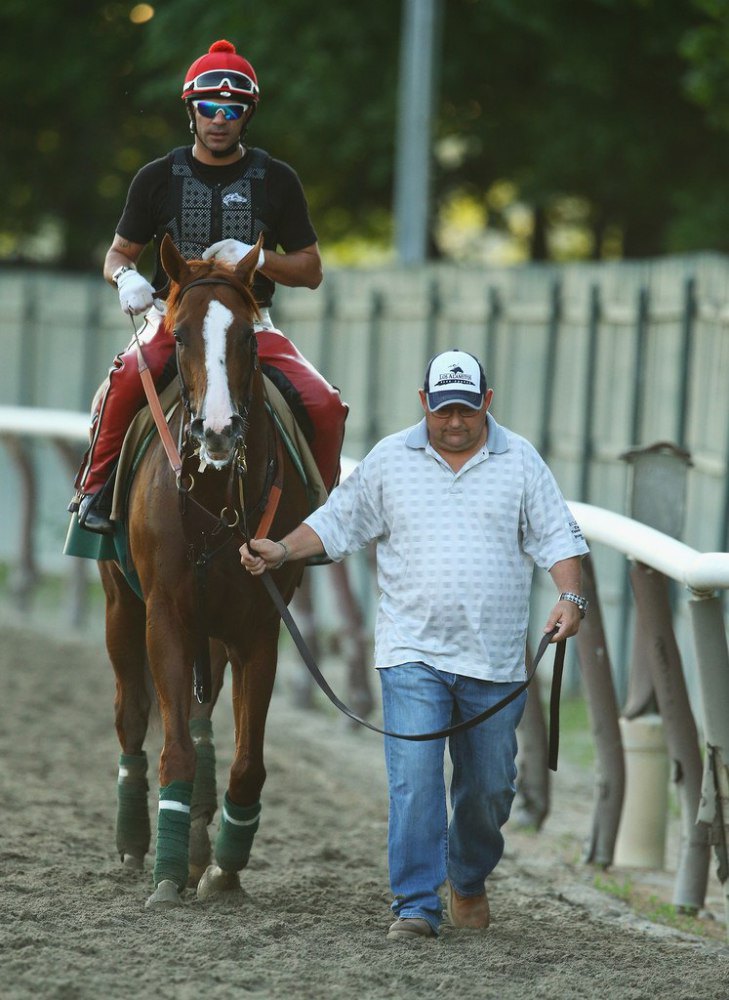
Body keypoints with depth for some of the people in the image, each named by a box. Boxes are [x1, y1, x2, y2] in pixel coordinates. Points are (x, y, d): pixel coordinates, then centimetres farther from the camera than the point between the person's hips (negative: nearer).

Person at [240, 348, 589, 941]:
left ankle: (469, 881, 35)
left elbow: (557, 537, 1)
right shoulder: (390, 460, 6)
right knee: (414, 778, -12)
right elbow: (338, 523, 12)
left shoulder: (521, 461, 4)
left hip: (494, 662, 1)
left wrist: (571, 597, -14)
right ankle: (416, 905, -10)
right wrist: (281, 552, -1)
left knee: (490, 786, 10)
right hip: (413, 654, -1)